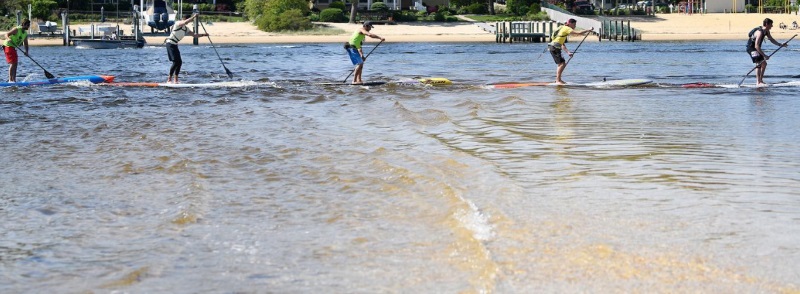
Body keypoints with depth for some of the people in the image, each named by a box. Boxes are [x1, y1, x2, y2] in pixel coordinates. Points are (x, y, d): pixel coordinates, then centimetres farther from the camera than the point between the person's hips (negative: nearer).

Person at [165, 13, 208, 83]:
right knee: (176, 62, -16)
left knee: (179, 62, 7)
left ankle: (175, 80, 12)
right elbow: (185, 22, -32)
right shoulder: (178, 24, -12)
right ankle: (169, 79, -14)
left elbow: (194, 34, 17)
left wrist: (202, 35, 4)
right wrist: (193, 17, -25)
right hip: (170, 44, -9)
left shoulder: (186, 29, 14)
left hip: (174, 45, 9)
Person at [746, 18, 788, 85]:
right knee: (759, 63, -21)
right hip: (751, 48, -11)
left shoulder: (766, 31, 2)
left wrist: (781, 45, 5)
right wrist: (764, 55, -35)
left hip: (756, 49, 11)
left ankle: (760, 80, 23)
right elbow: (756, 46, -34)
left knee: (764, 63, 16)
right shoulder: (760, 32, -29)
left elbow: (772, 40, 17)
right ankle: (758, 82, -26)